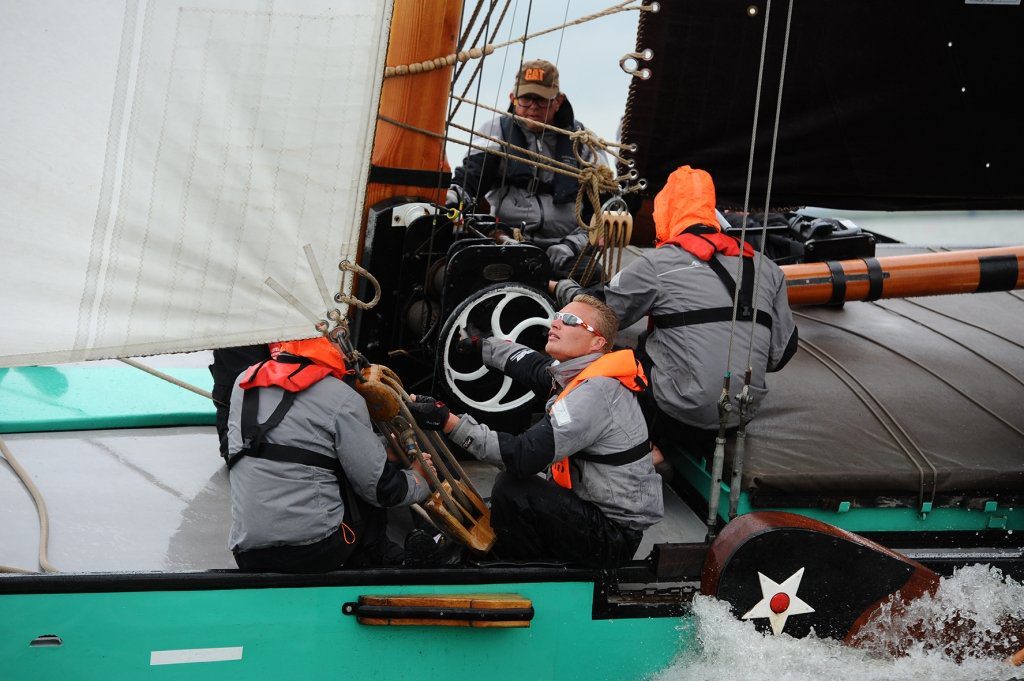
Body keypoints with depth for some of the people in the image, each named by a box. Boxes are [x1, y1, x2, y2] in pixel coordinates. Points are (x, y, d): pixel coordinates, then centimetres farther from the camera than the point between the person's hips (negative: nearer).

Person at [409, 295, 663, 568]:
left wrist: (449, 422, -30)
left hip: (615, 538, -10)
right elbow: (531, 365, 26)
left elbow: (524, 457, -30)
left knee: (511, 489, -21)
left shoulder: (595, 392, -25)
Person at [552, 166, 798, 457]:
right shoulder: (766, 268, 9)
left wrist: (563, 287, 24)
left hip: (684, 410, -6)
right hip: (743, 413, 6)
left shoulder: (656, 265, -5)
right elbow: (782, 350, 10)